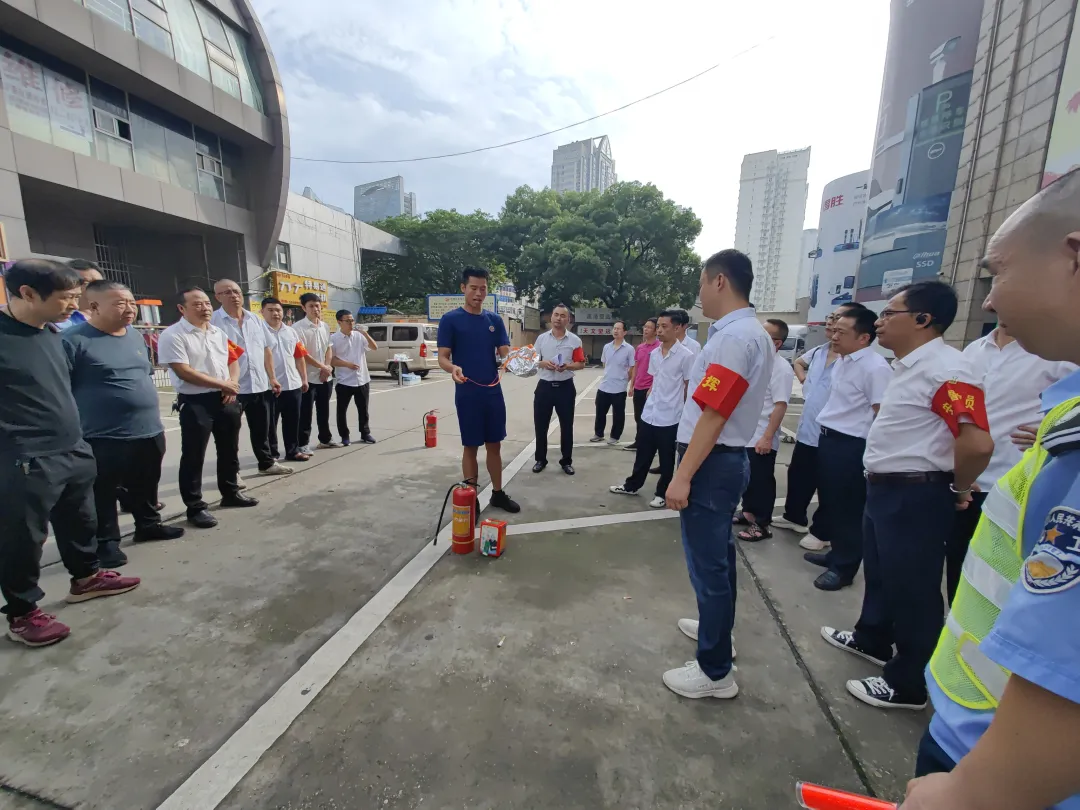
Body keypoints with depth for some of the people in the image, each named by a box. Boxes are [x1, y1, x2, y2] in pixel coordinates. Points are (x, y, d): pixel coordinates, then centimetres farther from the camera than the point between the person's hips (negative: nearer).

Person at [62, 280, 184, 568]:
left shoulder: (135, 336, 9)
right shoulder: (74, 340, -14)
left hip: (149, 432, 7)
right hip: (103, 438, -7)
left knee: (146, 487, 20)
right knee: (103, 494, 9)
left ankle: (148, 524, 37)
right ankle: (106, 540, 24)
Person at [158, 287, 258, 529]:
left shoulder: (219, 333, 11)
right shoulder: (172, 336, -10)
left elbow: (233, 359, 14)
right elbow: (183, 372, -17)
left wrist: (232, 384, -5)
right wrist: (222, 384, -14)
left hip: (226, 399, 7)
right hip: (195, 402, -6)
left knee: (229, 450, 16)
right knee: (193, 456, 2)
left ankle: (230, 492, 31)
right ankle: (195, 507, 12)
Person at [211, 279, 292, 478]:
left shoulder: (255, 319, 11)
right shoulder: (213, 321, -7)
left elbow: (266, 350, 15)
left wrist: (272, 378, 12)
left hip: (260, 385, 5)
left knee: (262, 429, 16)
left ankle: (267, 463, 30)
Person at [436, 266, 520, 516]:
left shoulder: (495, 320, 8)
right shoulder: (450, 320, -5)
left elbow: (505, 353, 5)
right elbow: (442, 358, -8)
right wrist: (453, 368, -30)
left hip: (494, 392, 4)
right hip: (467, 394, -4)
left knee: (494, 445, 13)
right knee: (471, 447, 5)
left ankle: (498, 493, 28)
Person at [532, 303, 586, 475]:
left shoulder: (575, 340, 0)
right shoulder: (541, 338, 5)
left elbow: (581, 364, 1)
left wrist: (567, 366, -18)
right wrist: (544, 363, -13)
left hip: (565, 387, -1)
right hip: (544, 386, 1)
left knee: (566, 426, 6)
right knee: (540, 425, 6)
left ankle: (566, 461, 20)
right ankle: (540, 460, 22)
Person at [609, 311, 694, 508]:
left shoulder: (685, 355, -11)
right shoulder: (654, 354, 8)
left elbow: (689, 387, -6)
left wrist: (684, 412, -3)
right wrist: (650, 397, 13)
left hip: (670, 417, -5)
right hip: (649, 414, 6)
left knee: (666, 459, 9)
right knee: (642, 454, 17)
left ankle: (662, 493, 25)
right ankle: (632, 485, 32)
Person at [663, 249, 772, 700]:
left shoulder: (733, 336, -20)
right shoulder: (753, 334, 13)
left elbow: (713, 415, -25)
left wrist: (682, 476, -24)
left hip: (712, 463, -11)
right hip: (729, 458, 11)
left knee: (706, 563, 1)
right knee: (718, 554, 24)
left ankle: (715, 671, 16)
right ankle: (717, 627, 43)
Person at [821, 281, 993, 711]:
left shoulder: (945, 369, -21)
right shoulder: (909, 366, 10)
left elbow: (977, 443, -28)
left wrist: (957, 489, -11)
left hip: (916, 495, -10)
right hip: (885, 488, 10)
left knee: (912, 587, 6)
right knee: (879, 572, 24)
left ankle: (908, 683, 24)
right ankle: (872, 639, 44)